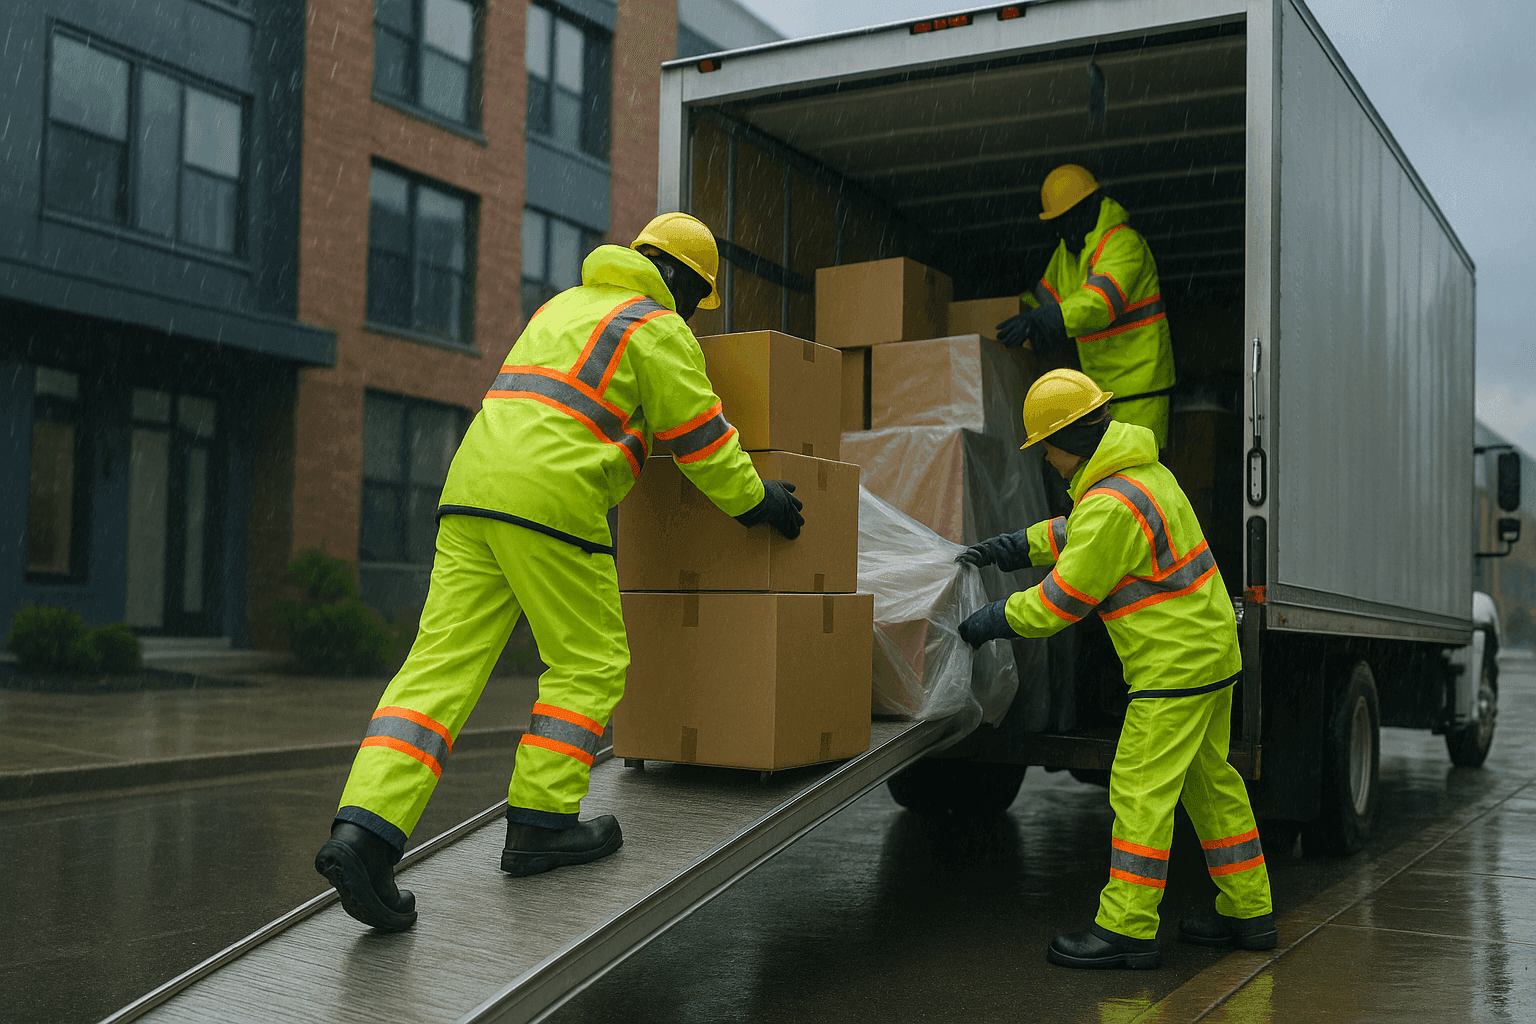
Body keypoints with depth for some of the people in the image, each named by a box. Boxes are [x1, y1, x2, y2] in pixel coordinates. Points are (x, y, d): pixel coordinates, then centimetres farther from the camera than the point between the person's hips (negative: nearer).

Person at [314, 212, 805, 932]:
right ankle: (539, 824, 7)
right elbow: (703, 439, 8)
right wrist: (757, 500, 22)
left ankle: (363, 828, -14)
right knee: (590, 662, 7)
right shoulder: (661, 332, 5)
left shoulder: (568, 305, 31)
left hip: (472, 492, 7)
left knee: (442, 664, -2)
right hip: (549, 499, -7)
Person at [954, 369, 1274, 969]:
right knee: (1209, 782, 16)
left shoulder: (1111, 506, -22)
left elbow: (1062, 600, -17)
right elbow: (1078, 531, 26)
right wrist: (1013, 548, 20)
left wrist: (993, 622, -4)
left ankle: (1126, 929, 0)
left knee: (1140, 789, -5)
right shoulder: (1142, 469, 10)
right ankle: (1248, 912, 25)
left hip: (1175, 665, -10)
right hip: (1211, 650, 10)